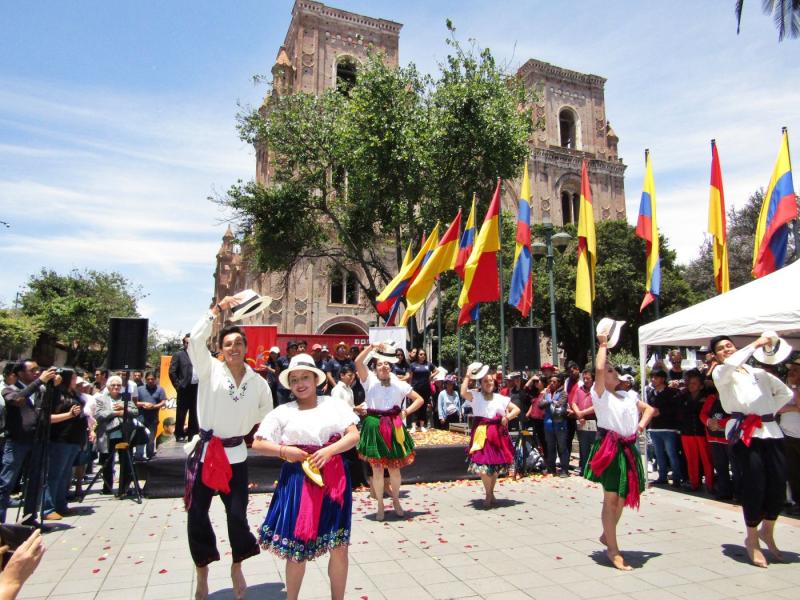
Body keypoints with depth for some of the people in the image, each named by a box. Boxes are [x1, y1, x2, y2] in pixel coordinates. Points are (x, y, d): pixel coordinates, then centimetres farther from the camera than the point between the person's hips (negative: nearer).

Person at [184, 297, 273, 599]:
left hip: (235, 454, 1)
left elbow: (266, 410, 18)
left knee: (237, 514, 2)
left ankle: (237, 566, 28)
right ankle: (202, 573, 27)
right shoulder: (210, 369, -6)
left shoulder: (257, 380, 1)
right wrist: (217, 309, -25)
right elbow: (195, 341, -22)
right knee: (197, 514, 6)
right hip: (204, 450, -1)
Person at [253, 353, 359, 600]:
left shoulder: (333, 405, 4)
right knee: (297, 545, 6)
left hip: (333, 478, 0)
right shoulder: (283, 412, 4)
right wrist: (284, 451, -11)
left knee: (338, 545, 5)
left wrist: (329, 450, -16)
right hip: (298, 480, 0)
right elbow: (257, 444, 4)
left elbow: (354, 435, -2)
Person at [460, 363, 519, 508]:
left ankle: (490, 494, 29)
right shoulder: (475, 395, 1)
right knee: (483, 464, -10)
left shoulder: (500, 398, 10)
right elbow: (463, 393, -20)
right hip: (482, 433, -3)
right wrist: (468, 376, -13)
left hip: (498, 434, 3)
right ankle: (489, 495, 11)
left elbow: (517, 410, 13)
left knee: (496, 466, 11)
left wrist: (507, 417, -5)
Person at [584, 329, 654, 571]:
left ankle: (607, 536, 34)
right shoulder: (600, 394, -4)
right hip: (609, 448, -6)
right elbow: (598, 369, -20)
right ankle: (613, 550, 5)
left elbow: (649, 408, 28)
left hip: (628, 448, 7)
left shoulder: (628, 395, 15)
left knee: (623, 498, 13)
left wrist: (642, 423, 9)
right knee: (611, 498, -3)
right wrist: (603, 346, -8)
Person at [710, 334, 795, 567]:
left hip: (771, 431, 5)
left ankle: (767, 531, 30)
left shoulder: (758, 372, 19)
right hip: (744, 432, -5)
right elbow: (731, 364, -19)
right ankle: (752, 539, 15)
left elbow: (785, 392, 27)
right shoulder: (720, 373, 4)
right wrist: (755, 344, -12)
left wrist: (771, 411, 13)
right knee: (754, 486, -6)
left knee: (778, 485, 3)